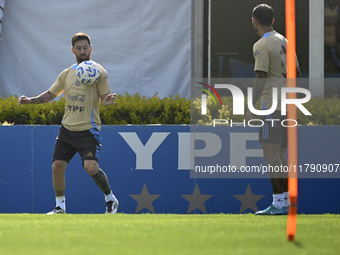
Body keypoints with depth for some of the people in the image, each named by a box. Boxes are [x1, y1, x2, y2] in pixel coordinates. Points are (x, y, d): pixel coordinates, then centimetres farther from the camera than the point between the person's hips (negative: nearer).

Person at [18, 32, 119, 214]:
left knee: (91, 167, -19)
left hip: (88, 130, -5)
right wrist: (30, 100, 4)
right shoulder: (66, 74, 11)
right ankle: (60, 207, 13)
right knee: (57, 166, -3)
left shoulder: (99, 72, -3)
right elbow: (50, 94, 18)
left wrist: (108, 101, -29)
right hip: (67, 128, 5)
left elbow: (105, 98, -5)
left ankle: (111, 199, 3)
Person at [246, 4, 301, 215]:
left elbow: (260, 78, -17)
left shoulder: (262, 46, -10)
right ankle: (286, 201, 14)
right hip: (288, 105, 8)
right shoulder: (285, 42, 14)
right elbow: (297, 74, 19)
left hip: (271, 105, -8)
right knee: (280, 155, 14)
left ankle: (278, 204, -13)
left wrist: (251, 107, -17)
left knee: (271, 154, -9)